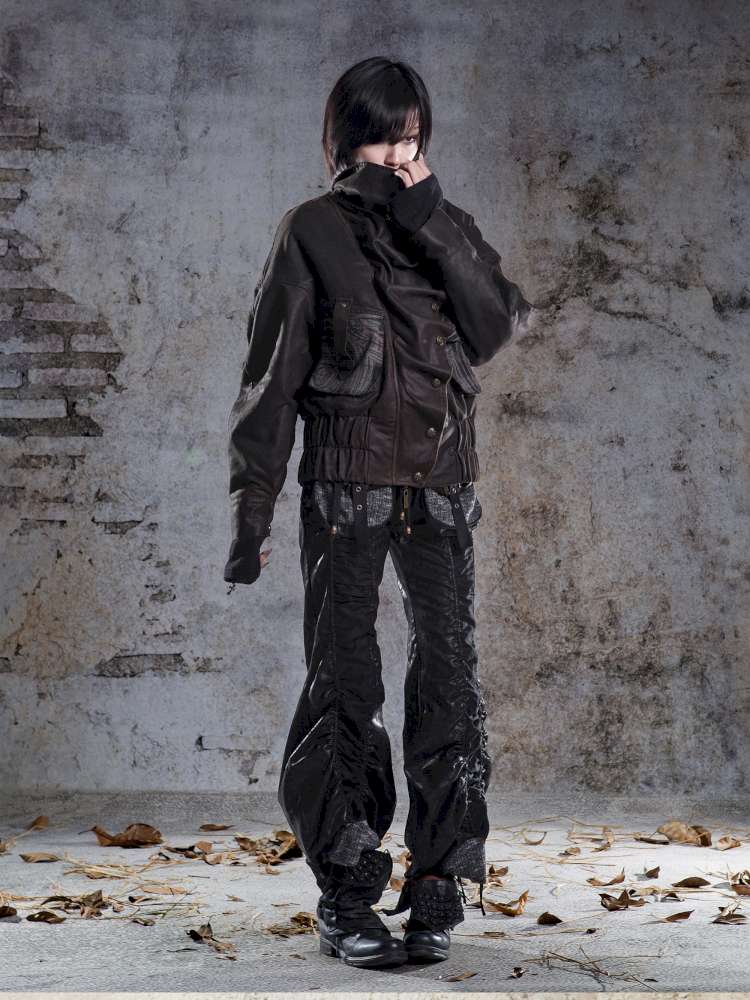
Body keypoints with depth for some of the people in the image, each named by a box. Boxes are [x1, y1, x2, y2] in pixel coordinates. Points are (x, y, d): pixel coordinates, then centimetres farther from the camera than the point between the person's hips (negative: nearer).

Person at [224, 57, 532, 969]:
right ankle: (346, 900, 3)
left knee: (449, 673, -1)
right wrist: (250, 512, -3)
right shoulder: (312, 233, 4)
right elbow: (269, 380, 1)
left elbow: (495, 328, -3)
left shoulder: (449, 228, 14)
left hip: (442, 489, 3)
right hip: (346, 488, -3)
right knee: (344, 682, -5)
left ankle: (437, 886, 8)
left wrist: (432, 227, -9)